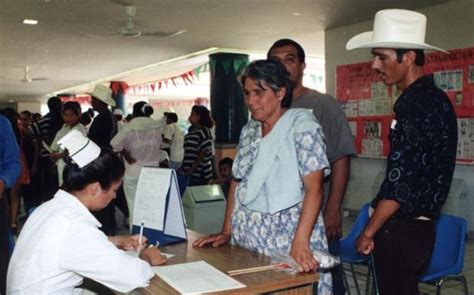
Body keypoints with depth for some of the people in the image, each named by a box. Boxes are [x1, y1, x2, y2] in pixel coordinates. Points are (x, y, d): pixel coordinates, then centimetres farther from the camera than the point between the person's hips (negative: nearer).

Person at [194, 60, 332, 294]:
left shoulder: (302, 126, -9)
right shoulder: (248, 130, 10)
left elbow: (314, 188, -16)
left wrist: (300, 244, -25)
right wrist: (226, 232, 8)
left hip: (287, 241, -5)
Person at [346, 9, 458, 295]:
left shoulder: (416, 103, -19)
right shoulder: (433, 97, 11)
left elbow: (401, 180, -22)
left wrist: (369, 232, -12)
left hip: (402, 229, -9)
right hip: (417, 224, 9)